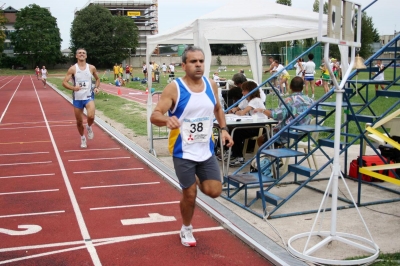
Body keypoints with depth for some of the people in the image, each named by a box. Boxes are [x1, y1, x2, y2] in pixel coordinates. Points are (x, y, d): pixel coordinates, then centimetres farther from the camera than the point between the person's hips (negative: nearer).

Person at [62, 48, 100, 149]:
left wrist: (97, 87, -1)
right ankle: (82, 138, 33)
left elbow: (97, 79, 17)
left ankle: (89, 127, 10)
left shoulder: (91, 68, 0)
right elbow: (64, 82, -8)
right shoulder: (73, 69, -6)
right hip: (77, 98, 0)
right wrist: (73, 88, -26)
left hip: (89, 96, 0)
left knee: (91, 116, -25)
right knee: (79, 121, 8)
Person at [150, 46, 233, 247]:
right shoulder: (174, 88, -16)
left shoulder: (211, 85, 0)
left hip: (207, 151, 4)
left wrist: (223, 129, 4)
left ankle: (196, 182, 37)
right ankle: (186, 229, 31)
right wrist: (167, 120, -44)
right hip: (183, 153, -4)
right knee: (189, 194, 5)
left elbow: (218, 109, 19)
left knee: (214, 191, 2)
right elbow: (154, 116, -22)